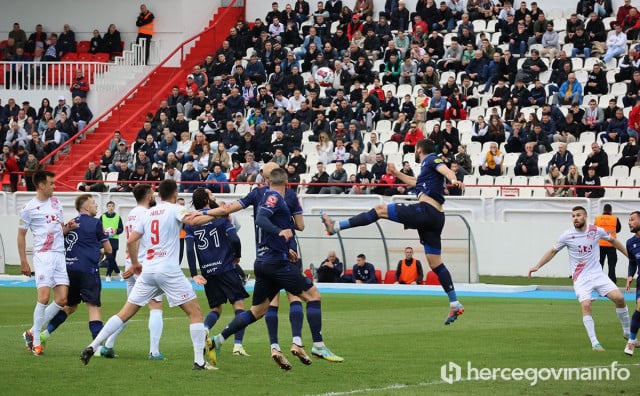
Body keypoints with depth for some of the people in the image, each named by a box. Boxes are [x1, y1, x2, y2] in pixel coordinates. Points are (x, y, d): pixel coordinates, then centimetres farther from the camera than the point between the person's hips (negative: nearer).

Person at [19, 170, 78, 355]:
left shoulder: (56, 202, 15)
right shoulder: (29, 208, -4)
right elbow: (21, 235, 2)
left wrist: (68, 227, 3)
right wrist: (23, 262, -3)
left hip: (60, 255, 6)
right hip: (43, 255, -6)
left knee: (62, 300, 0)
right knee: (44, 297, -15)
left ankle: (32, 332, 13)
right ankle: (36, 342, -3)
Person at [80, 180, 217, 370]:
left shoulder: (148, 213, 15)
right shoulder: (174, 209, -1)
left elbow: (131, 241, 12)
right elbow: (192, 221, -20)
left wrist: (135, 263, 26)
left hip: (147, 271, 5)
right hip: (169, 271, -5)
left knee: (125, 313, 10)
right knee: (195, 312, 3)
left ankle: (92, 347, 3)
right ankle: (199, 361, -4)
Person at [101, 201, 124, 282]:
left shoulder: (118, 217, 8)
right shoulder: (102, 217, 7)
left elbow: (121, 228, 7)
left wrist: (116, 231, -14)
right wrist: (103, 231, -13)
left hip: (114, 240, 1)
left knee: (111, 258, 1)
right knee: (109, 257, -13)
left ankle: (108, 275, 9)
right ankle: (118, 272, -2)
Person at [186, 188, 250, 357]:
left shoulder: (190, 224, 6)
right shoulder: (221, 217, -3)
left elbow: (190, 250, -3)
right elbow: (234, 239, -11)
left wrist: (194, 275, -3)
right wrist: (237, 256, 8)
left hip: (207, 272, 4)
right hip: (226, 268, -4)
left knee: (215, 309, 16)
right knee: (239, 305, 1)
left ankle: (204, 330, -15)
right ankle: (238, 344, -11)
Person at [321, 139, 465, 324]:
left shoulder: (432, 160, 4)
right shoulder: (427, 166, 31)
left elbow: (445, 170, -19)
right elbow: (415, 183, 52)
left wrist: (453, 180, -40)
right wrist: (396, 173, 59)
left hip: (426, 210, -9)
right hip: (435, 217, 9)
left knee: (380, 210, -4)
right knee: (435, 263, 7)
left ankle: (335, 226, -7)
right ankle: (455, 304, 4)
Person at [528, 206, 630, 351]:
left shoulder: (596, 231, -2)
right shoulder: (567, 236, -6)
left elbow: (613, 241, 16)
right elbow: (553, 251, 7)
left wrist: (629, 255, 20)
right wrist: (537, 266, 4)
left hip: (597, 274, 2)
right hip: (580, 278, -2)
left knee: (619, 298, -11)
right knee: (586, 305, -22)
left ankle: (627, 331, 11)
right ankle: (594, 343, -15)